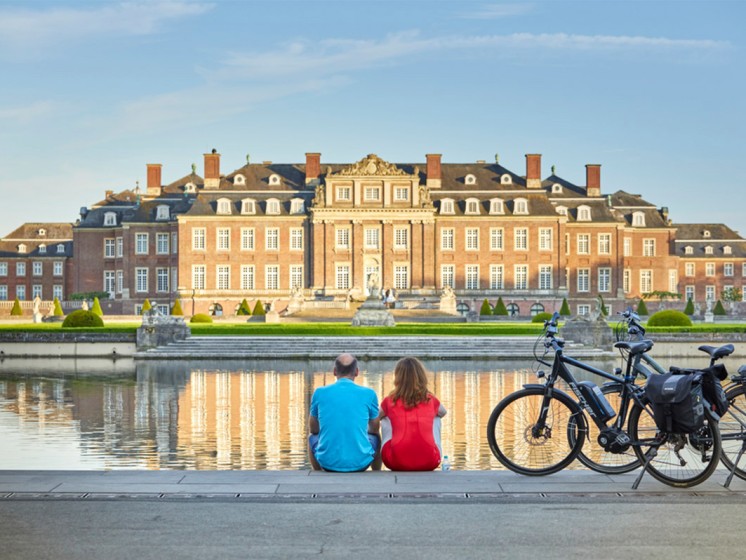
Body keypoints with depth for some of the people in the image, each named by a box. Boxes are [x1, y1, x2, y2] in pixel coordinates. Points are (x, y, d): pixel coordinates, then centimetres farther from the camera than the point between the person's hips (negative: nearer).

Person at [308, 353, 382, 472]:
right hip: (360, 463, 0)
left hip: (328, 462, 0)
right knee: (376, 438, 32)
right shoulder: (369, 394, -2)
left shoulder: (319, 393, 0)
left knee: (312, 437, 33)